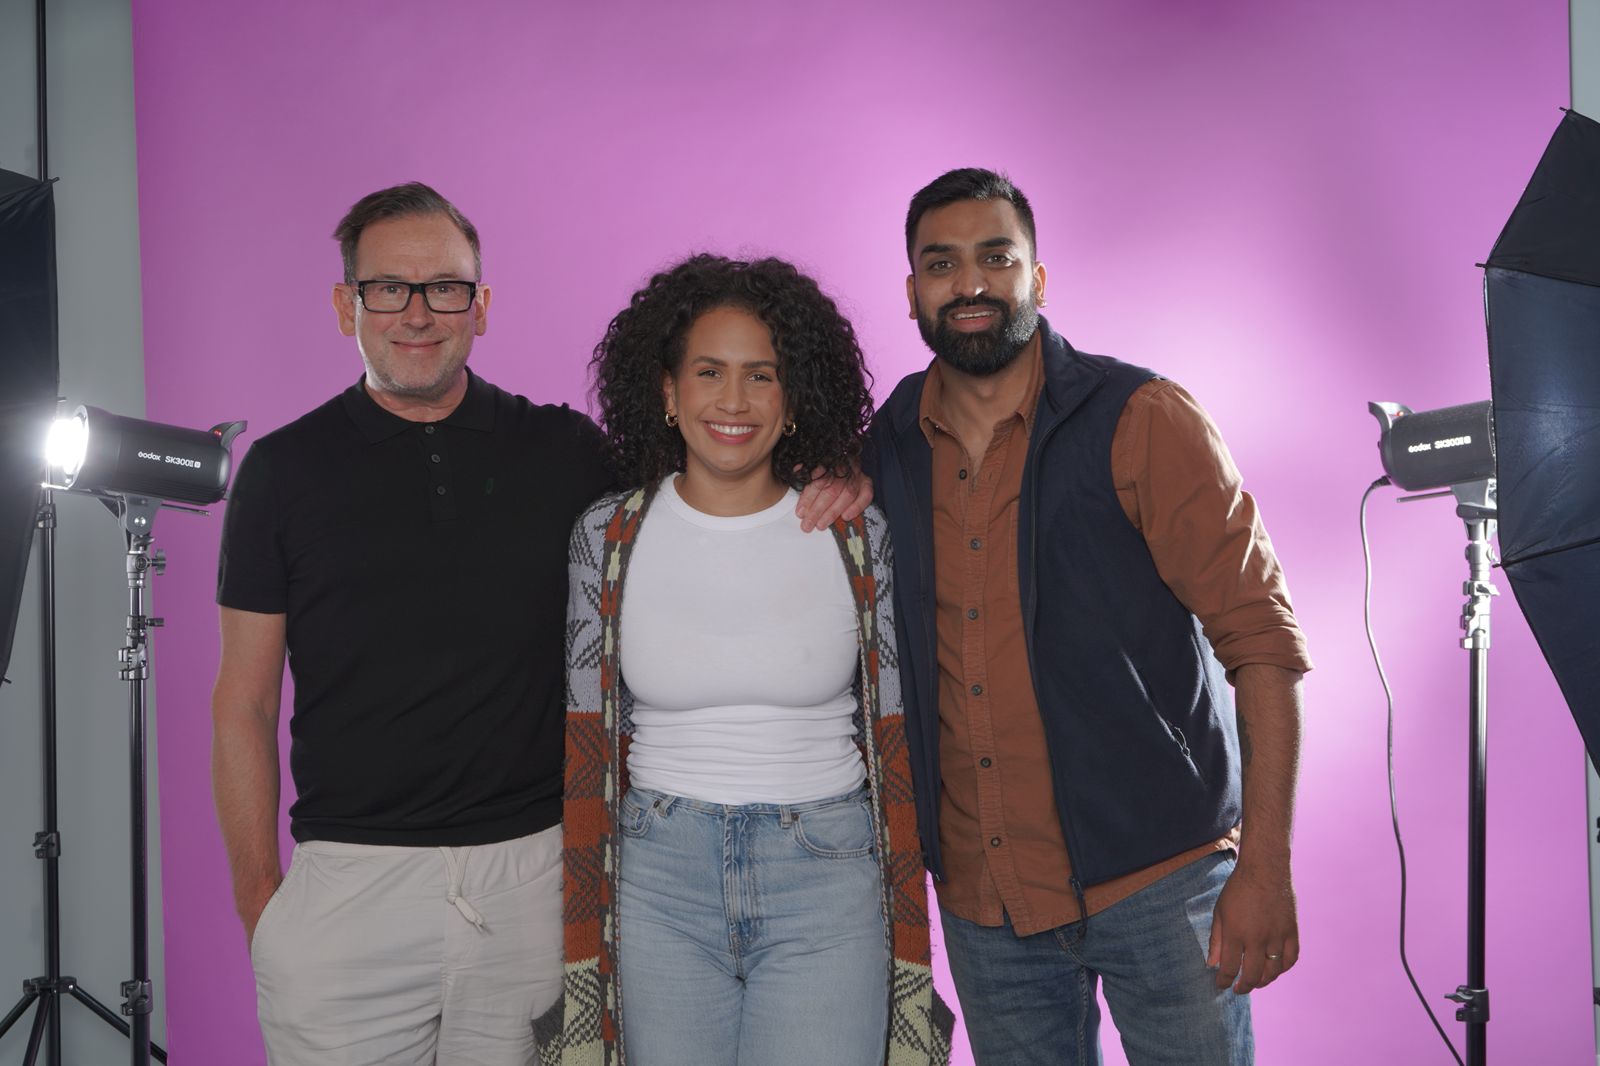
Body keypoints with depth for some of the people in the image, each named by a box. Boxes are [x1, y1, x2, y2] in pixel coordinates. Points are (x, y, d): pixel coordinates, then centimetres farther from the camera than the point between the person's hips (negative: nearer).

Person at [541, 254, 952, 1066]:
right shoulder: (608, 538, 0)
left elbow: (896, 755, 1)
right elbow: (586, 757, 2)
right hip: (659, 883, 1)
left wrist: (910, 964, 0)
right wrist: (581, 962, 0)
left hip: (827, 881, 0)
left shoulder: (856, 536, -2)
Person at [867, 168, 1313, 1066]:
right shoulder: (888, 447, 5)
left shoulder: (1142, 420, -8)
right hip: (981, 898, 4)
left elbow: (1262, 640, -11)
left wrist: (1265, 869, -17)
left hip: (1158, 879, -3)